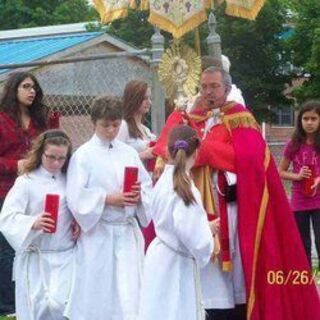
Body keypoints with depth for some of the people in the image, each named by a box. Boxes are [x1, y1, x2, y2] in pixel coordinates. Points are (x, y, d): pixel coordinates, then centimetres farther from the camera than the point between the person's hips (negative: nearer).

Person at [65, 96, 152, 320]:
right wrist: (108, 199, -17)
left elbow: (147, 187, 11)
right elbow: (76, 196, -10)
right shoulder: (83, 155, -3)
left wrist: (138, 195, -11)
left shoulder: (129, 153, 9)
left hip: (128, 232, 4)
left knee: (130, 292, 2)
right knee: (97, 295, -1)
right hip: (99, 235, -3)